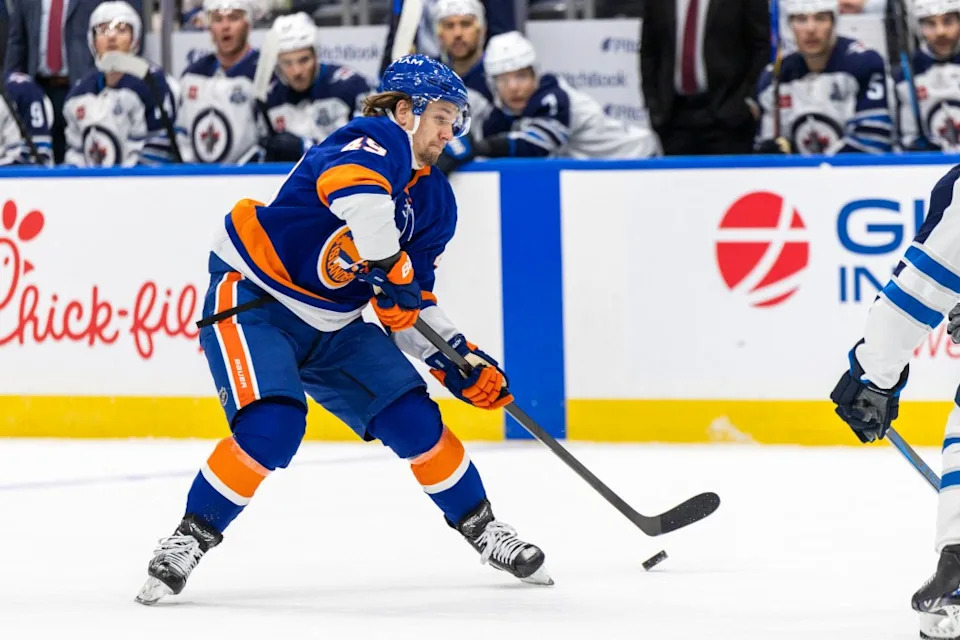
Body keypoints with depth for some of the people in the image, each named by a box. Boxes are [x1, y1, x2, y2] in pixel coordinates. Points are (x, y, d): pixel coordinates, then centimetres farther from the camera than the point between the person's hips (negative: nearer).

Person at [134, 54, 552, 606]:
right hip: (252, 300, -8)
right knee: (272, 426, -26)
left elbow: (412, 305, 11)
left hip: (333, 325, 8)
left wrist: (459, 358, -3)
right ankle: (192, 538, -11)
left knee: (414, 418, 0)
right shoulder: (380, 142, -18)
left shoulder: (434, 200, 8)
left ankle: (480, 527, 18)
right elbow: (354, 187, -43)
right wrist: (390, 269, -34)